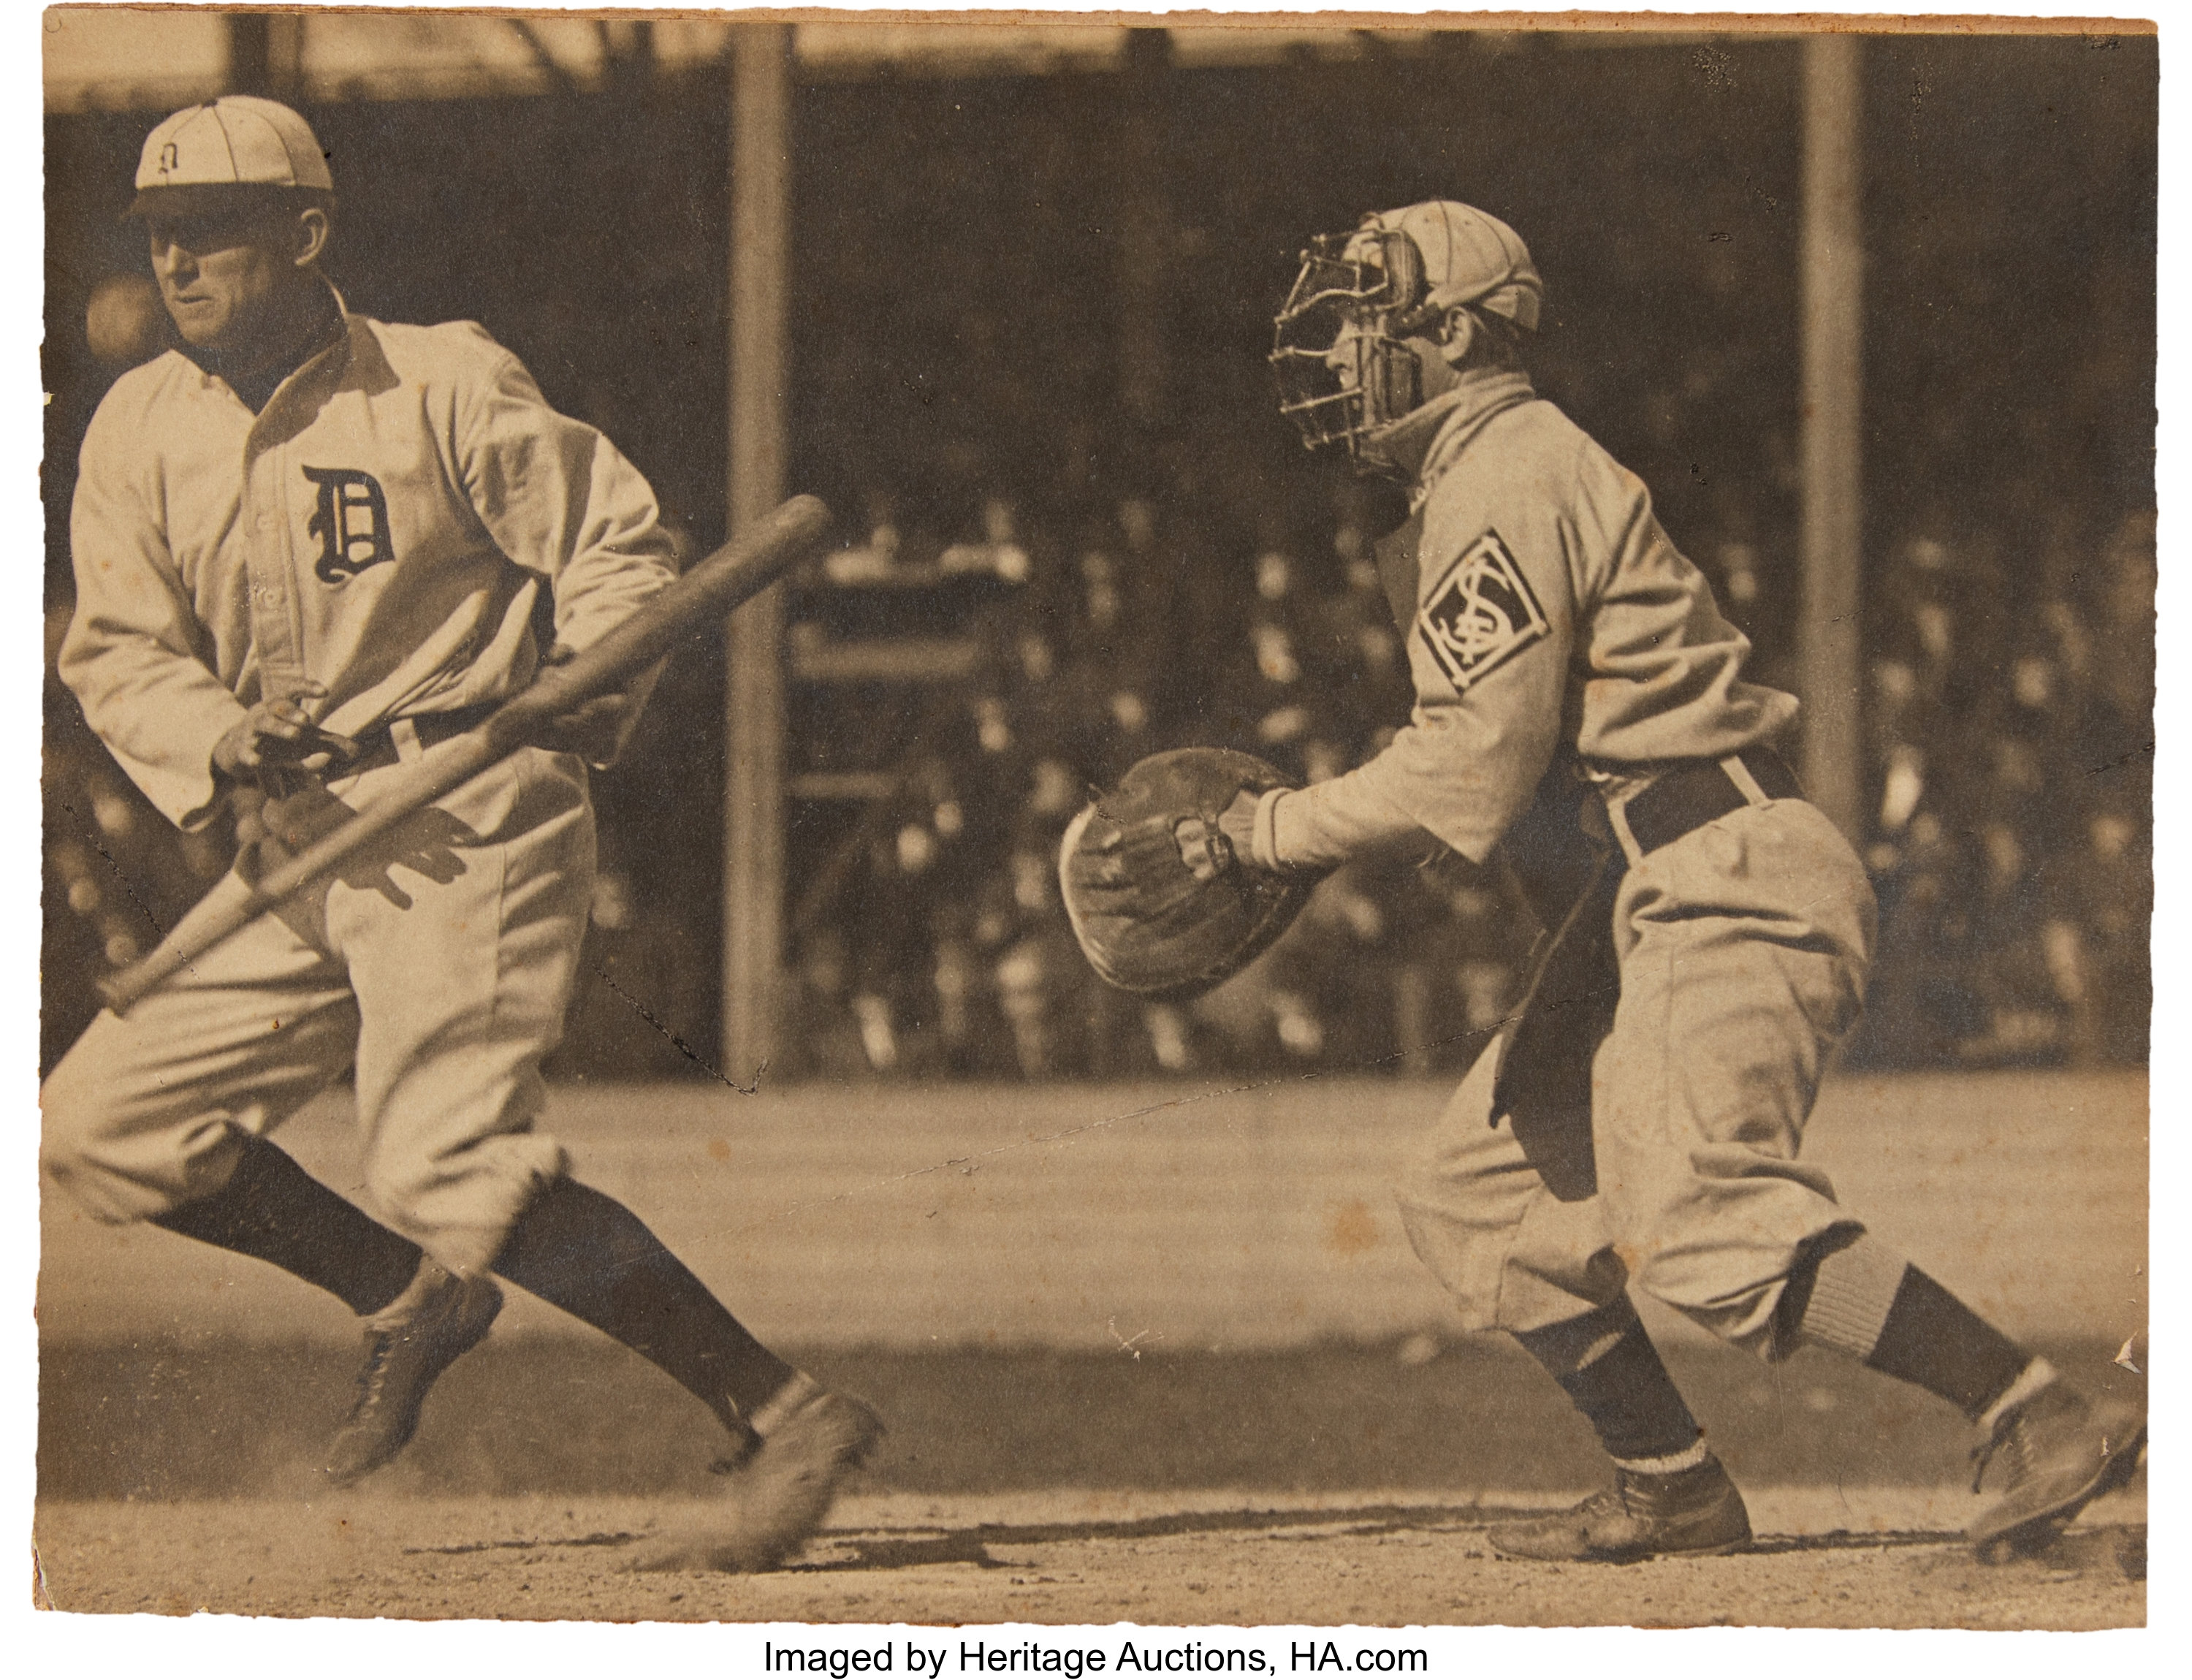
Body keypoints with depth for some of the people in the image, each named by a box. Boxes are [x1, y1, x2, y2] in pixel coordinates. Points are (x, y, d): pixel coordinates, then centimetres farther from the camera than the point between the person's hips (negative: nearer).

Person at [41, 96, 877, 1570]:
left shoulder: (441, 387, -7)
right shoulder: (141, 428, 7)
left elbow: (621, 540, -3)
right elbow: (119, 651, 4)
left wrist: (601, 688, -22)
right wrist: (222, 743, -17)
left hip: (465, 824, -7)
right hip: (295, 846, 7)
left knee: (451, 1170, -22)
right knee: (103, 1125, 5)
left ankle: (783, 1409, -18)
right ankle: (416, 1301, 21)